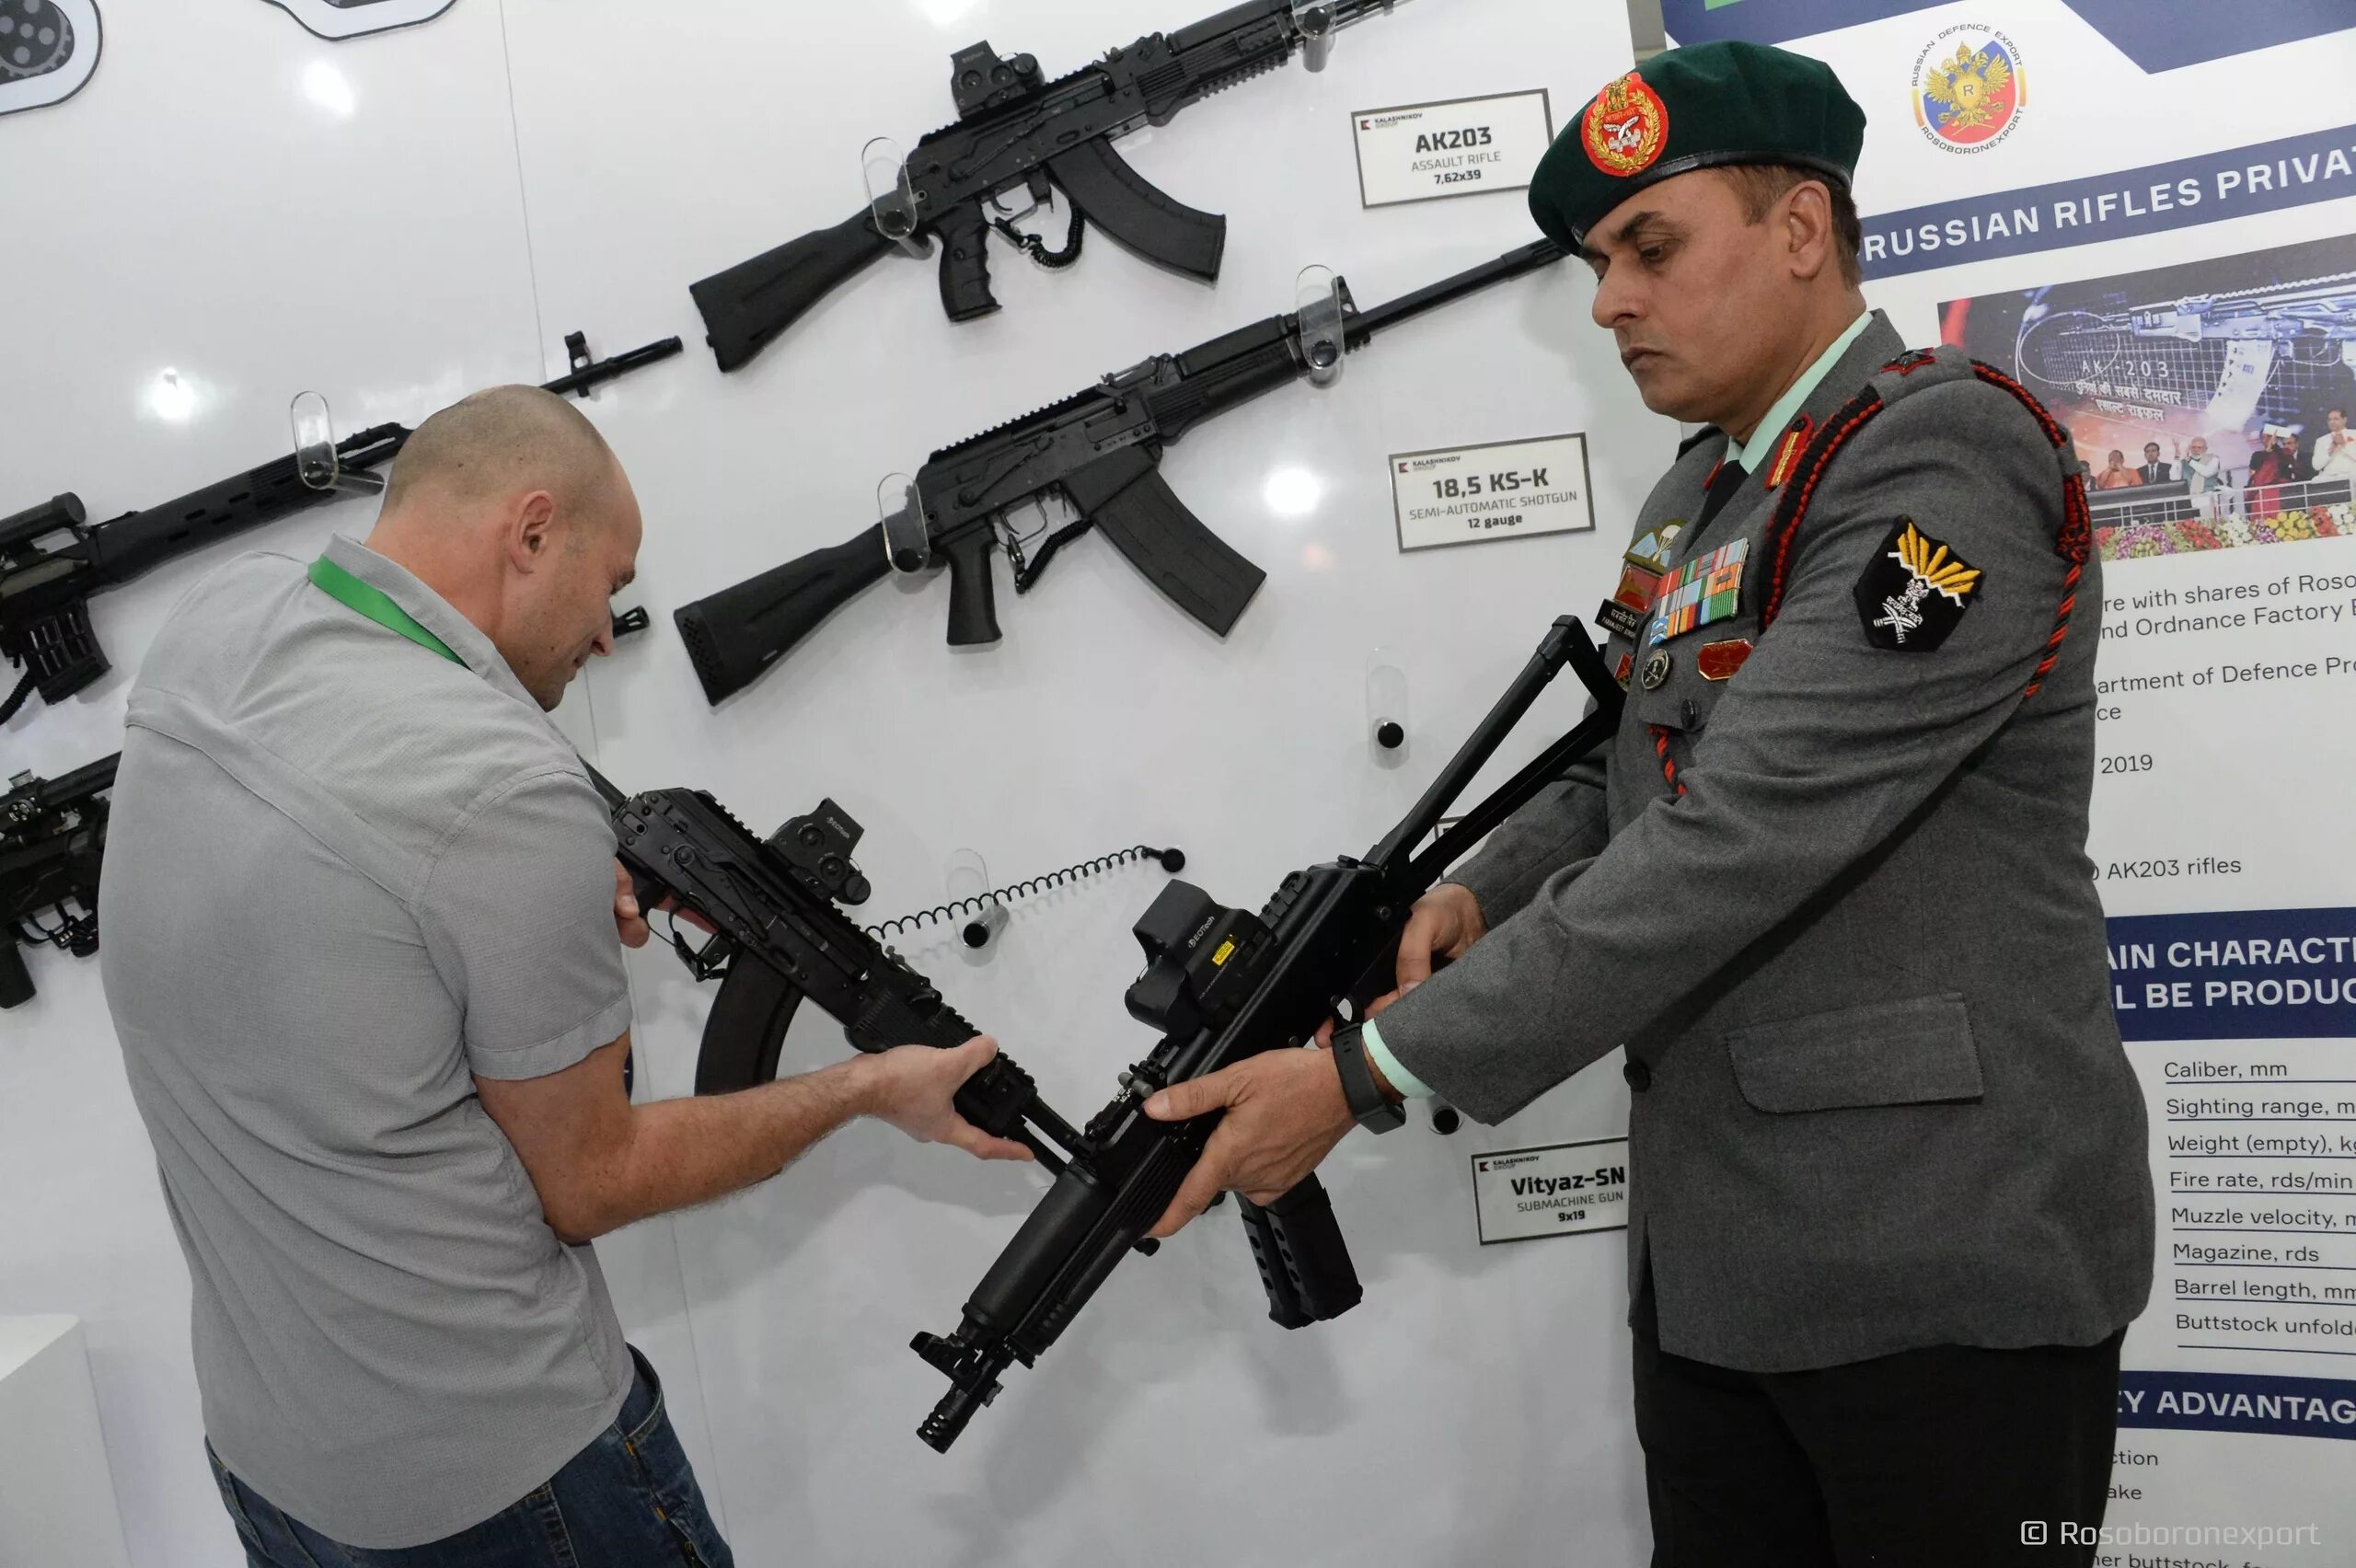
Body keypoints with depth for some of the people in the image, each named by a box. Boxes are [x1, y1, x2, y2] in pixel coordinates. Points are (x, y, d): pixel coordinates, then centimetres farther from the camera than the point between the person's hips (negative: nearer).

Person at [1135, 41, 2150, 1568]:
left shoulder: (1948, 451, -16)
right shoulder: (1699, 495, 13)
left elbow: (1741, 837, -24)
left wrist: (1366, 1071, -22)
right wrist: (1480, 892, -2)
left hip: (1942, 1267, -7)